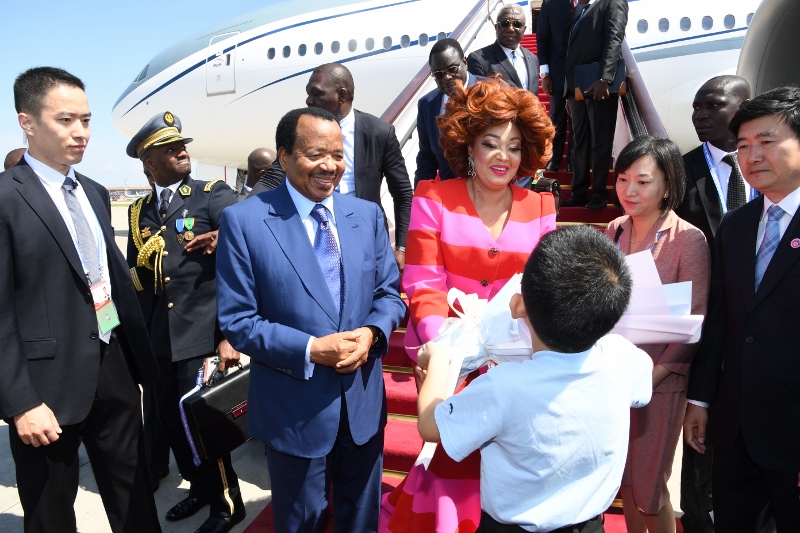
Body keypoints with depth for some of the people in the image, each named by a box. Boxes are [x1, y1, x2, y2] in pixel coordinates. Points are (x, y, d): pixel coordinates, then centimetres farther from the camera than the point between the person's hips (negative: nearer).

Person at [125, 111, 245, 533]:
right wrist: (136, 273, -1)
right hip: (158, 339, 6)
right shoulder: (138, 212, 11)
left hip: (203, 336, -5)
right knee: (172, 422, 16)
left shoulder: (215, 196, -6)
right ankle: (200, 487, 41)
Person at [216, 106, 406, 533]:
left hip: (363, 401, 4)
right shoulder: (244, 221, -11)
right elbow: (236, 321, -12)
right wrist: (311, 349, -22)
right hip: (295, 409, -3)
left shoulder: (368, 214, 2)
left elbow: (389, 293, 5)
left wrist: (371, 332, -16)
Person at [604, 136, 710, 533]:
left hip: (659, 380, -4)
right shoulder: (615, 230, 3)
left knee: (649, 485, 9)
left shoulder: (688, 240, -12)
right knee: (624, 475, 19)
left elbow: (696, 322, -12)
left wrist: (656, 374, -20)